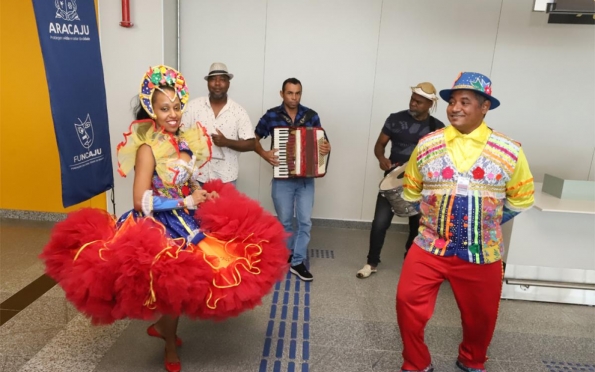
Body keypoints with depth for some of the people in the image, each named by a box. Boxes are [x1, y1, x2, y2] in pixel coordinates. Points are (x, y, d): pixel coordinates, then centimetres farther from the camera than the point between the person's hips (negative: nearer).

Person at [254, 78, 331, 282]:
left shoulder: (311, 115, 0)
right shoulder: (271, 116, -4)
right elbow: (254, 139, 7)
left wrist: (326, 147, -10)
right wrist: (265, 154, -10)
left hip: (306, 178, 1)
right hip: (282, 178, -1)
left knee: (305, 222, 1)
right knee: (284, 221, 11)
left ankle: (297, 262, 13)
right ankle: (287, 254, 34)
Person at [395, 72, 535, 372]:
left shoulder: (509, 151, -5)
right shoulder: (427, 145, -2)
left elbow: (521, 199, 7)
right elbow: (411, 191, 11)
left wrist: (487, 224, 7)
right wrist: (433, 219, 8)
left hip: (482, 254, 0)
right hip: (429, 247, 1)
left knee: (480, 316, 16)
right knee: (408, 303, -3)